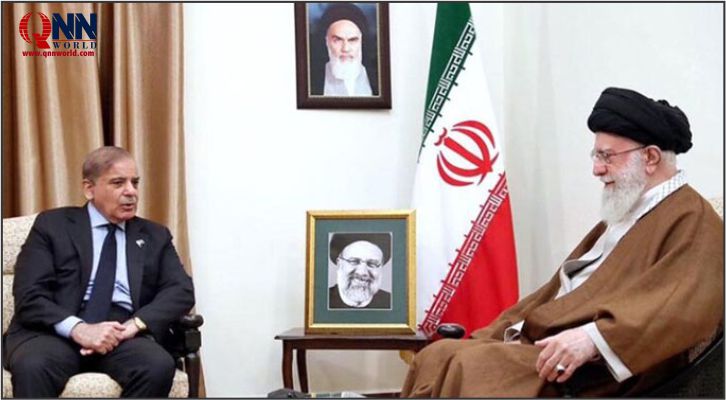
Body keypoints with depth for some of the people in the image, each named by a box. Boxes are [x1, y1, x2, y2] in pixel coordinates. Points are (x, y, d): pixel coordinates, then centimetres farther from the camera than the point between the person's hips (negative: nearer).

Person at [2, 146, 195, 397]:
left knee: (159, 365, -32)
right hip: (57, 330, -2)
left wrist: (136, 324, -14)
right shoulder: (53, 225, 11)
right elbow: (29, 296, -1)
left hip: (122, 332, 2)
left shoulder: (155, 236, 20)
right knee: (31, 366, -36)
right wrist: (78, 329, -20)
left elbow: (181, 290, 6)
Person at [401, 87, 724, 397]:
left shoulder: (692, 221, -5)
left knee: (472, 367, -26)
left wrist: (594, 336, -32)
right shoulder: (622, 216, 25)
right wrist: (514, 328, 8)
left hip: (594, 373, -9)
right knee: (436, 358, -8)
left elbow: (688, 304, -23)